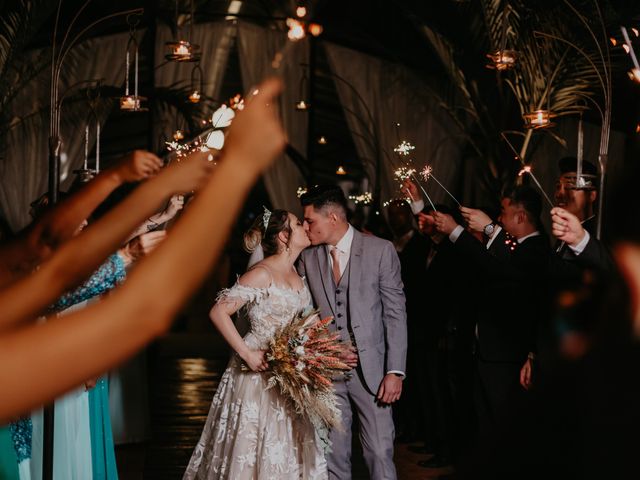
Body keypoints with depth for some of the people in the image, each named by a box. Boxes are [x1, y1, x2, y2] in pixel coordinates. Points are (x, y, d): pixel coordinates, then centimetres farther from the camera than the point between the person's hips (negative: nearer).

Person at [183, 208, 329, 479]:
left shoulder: (295, 272, 9)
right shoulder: (262, 274, -16)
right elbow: (218, 312, -20)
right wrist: (246, 353, -21)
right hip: (260, 369, -7)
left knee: (286, 447, 11)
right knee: (255, 444, 0)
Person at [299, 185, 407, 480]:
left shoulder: (381, 250, -4)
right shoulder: (308, 259, 7)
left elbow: (395, 313, -5)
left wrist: (395, 371, -10)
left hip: (371, 368, -3)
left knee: (380, 453, -2)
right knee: (333, 455, 8)